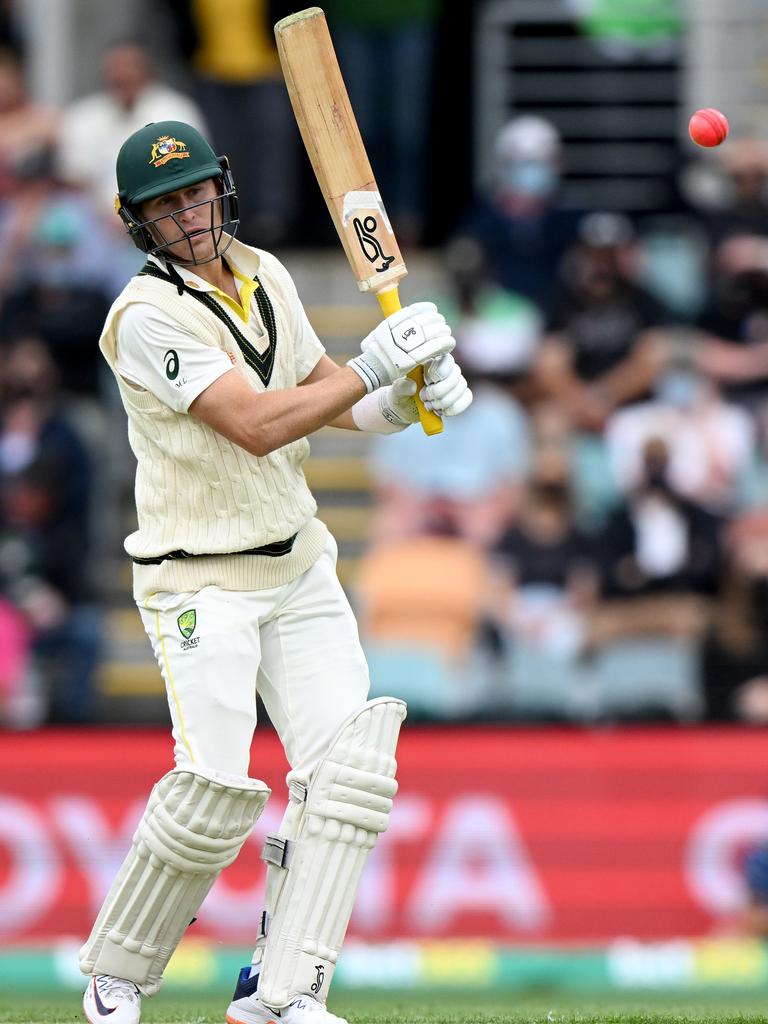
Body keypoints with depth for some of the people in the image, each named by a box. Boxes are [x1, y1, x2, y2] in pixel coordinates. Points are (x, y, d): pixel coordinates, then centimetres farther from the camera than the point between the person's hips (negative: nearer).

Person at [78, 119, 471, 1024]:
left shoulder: (263, 277, 8)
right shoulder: (148, 314, -17)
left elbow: (328, 398, 18)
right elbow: (255, 425, -24)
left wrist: (408, 394, -2)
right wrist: (376, 365, -23)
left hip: (299, 566, 7)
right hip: (200, 582, -7)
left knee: (347, 767, -7)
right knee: (212, 794, -15)